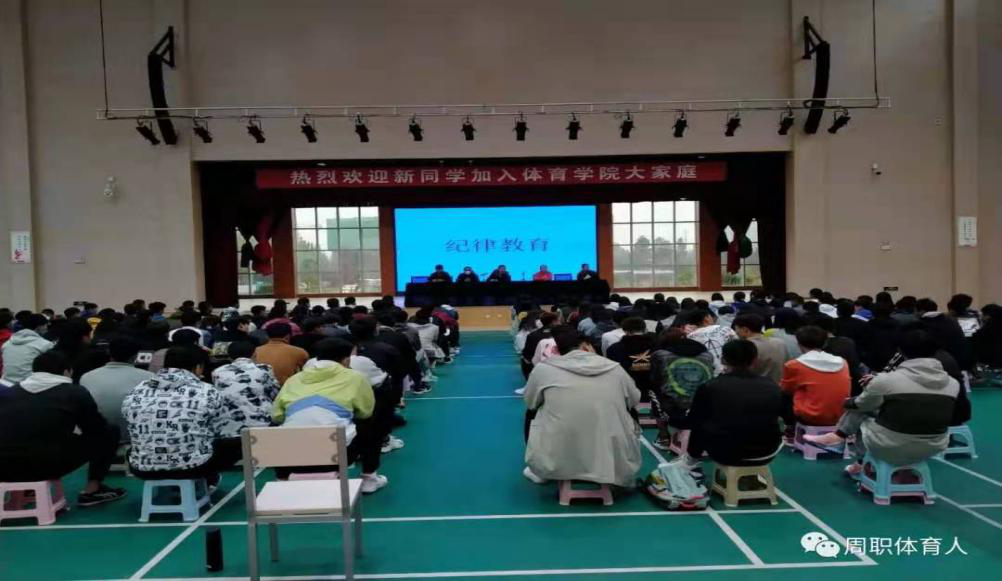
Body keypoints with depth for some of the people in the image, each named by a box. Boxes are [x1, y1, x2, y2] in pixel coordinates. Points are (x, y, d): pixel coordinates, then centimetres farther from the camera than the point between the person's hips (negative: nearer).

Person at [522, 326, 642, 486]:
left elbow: (530, 404, 15)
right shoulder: (615, 368, 1)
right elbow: (634, 400, 20)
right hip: (614, 465, 1)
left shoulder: (543, 369, -2)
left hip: (557, 465, 0)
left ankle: (541, 473, 32)